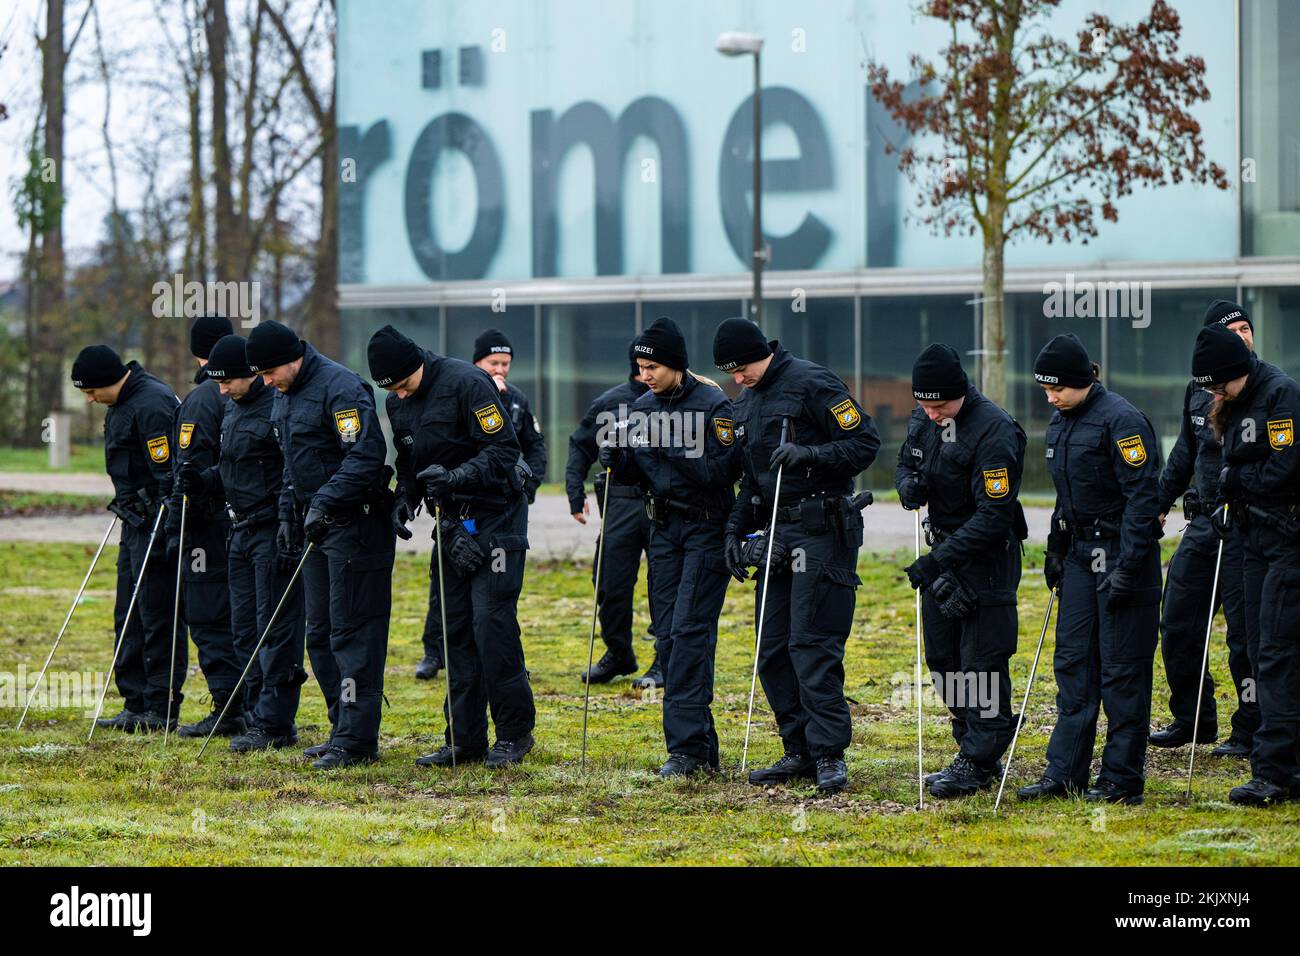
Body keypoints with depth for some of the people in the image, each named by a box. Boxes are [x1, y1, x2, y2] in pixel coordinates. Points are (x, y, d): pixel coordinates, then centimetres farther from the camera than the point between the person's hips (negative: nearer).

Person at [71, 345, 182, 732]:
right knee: (128, 617, 11)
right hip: (136, 522, 11)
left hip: (158, 524, -11)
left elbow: (168, 474, -21)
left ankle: (162, 709, -3)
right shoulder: (123, 404, 14)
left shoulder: (151, 405, -18)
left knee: (158, 618, -6)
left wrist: (164, 533, -22)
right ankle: (136, 706, 16)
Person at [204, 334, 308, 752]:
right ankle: (260, 717, 18)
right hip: (242, 532, 9)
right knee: (245, 630, 11)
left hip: (274, 533, -9)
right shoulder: (232, 410, 15)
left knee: (276, 630, -6)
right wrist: (202, 477, 5)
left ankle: (275, 725, -3)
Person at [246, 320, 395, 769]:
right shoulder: (284, 397, 14)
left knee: (352, 632, -9)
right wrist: (288, 514, 18)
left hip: (354, 525, -10)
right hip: (318, 528, 10)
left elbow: (366, 455, -24)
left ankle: (357, 740, -8)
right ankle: (343, 730, 19)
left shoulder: (340, 387, -16)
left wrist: (323, 502, -27)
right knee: (320, 634, 12)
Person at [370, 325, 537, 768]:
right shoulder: (398, 403, 7)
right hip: (452, 522, 8)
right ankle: (465, 739, 11)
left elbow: (504, 449, -19)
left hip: (495, 517, -8)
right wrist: (405, 499, 1)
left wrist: (456, 477, -30)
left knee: (492, 623, -11)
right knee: (452, 627, 6)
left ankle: (514, 732, -2)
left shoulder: (466, 383, -17)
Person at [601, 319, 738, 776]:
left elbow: (720, 471, -18)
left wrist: (674, 448, -24)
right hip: (664, 529, 7)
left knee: (690, 631, -14)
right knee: (668, 636, 4)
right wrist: (616, 459, -8)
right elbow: (634, 473, 12)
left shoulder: (713, 404, -11)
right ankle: (702, 747, 10)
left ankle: (685, 746, -16)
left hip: (707, 531, -7)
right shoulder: (643, 408, 8)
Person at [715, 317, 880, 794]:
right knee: (773, 650, 6)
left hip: (820, 531, -8)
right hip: (777, 535, 8)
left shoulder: (813, 384, -9)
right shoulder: (746, 403, 17)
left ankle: (830, 753, -8)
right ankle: (800, 750, 13)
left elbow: (865, 443, -12)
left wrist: (810, 454, -24)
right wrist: (736, 529, 13)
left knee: (812, 644, -11)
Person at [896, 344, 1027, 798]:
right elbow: (905, 464, 19)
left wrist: (939, 560, -28)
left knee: (982, 665, -6)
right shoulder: (923, 420, 2)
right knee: (943, 659, 12)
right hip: (944, 553, 8)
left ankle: (978, 764, 1)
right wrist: (909, 486, -7)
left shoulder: (994, 431, -23)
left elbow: (993, 515, -25)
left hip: (987, 557, -8)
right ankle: (975, 751, 23)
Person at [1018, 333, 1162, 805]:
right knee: (1072, 661, 7)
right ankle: (1066, 772, 11)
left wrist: (1126, 570, -21)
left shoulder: (1121, 420, -17)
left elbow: (1143, 497, -19)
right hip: (1081, 554, 8)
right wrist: (1056, 552, 18)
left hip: (1123, 554, -8)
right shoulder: (1060, 423, 10)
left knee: (1122, 669, -3)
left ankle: (1123, 780, 3)